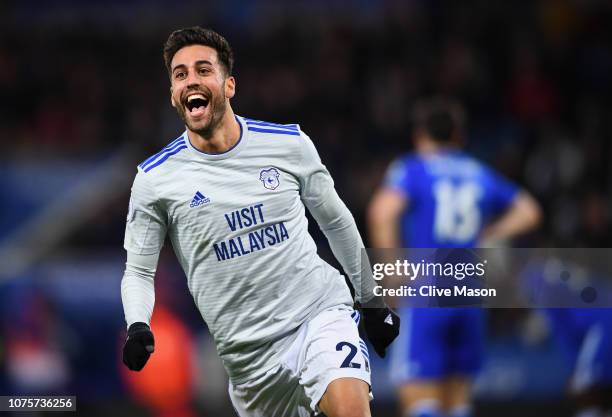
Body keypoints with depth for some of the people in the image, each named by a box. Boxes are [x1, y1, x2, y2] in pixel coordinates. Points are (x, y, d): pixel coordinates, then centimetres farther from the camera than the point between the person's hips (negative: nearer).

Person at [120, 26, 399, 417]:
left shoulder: (289, 143, -1)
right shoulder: (155, 179, -3)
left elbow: (336, 221, 14)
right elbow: (138, 271, 4)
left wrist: (372, 301, 20)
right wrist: (138, 327, -16)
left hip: (320, 312, -1)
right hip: (249, 351, 2)